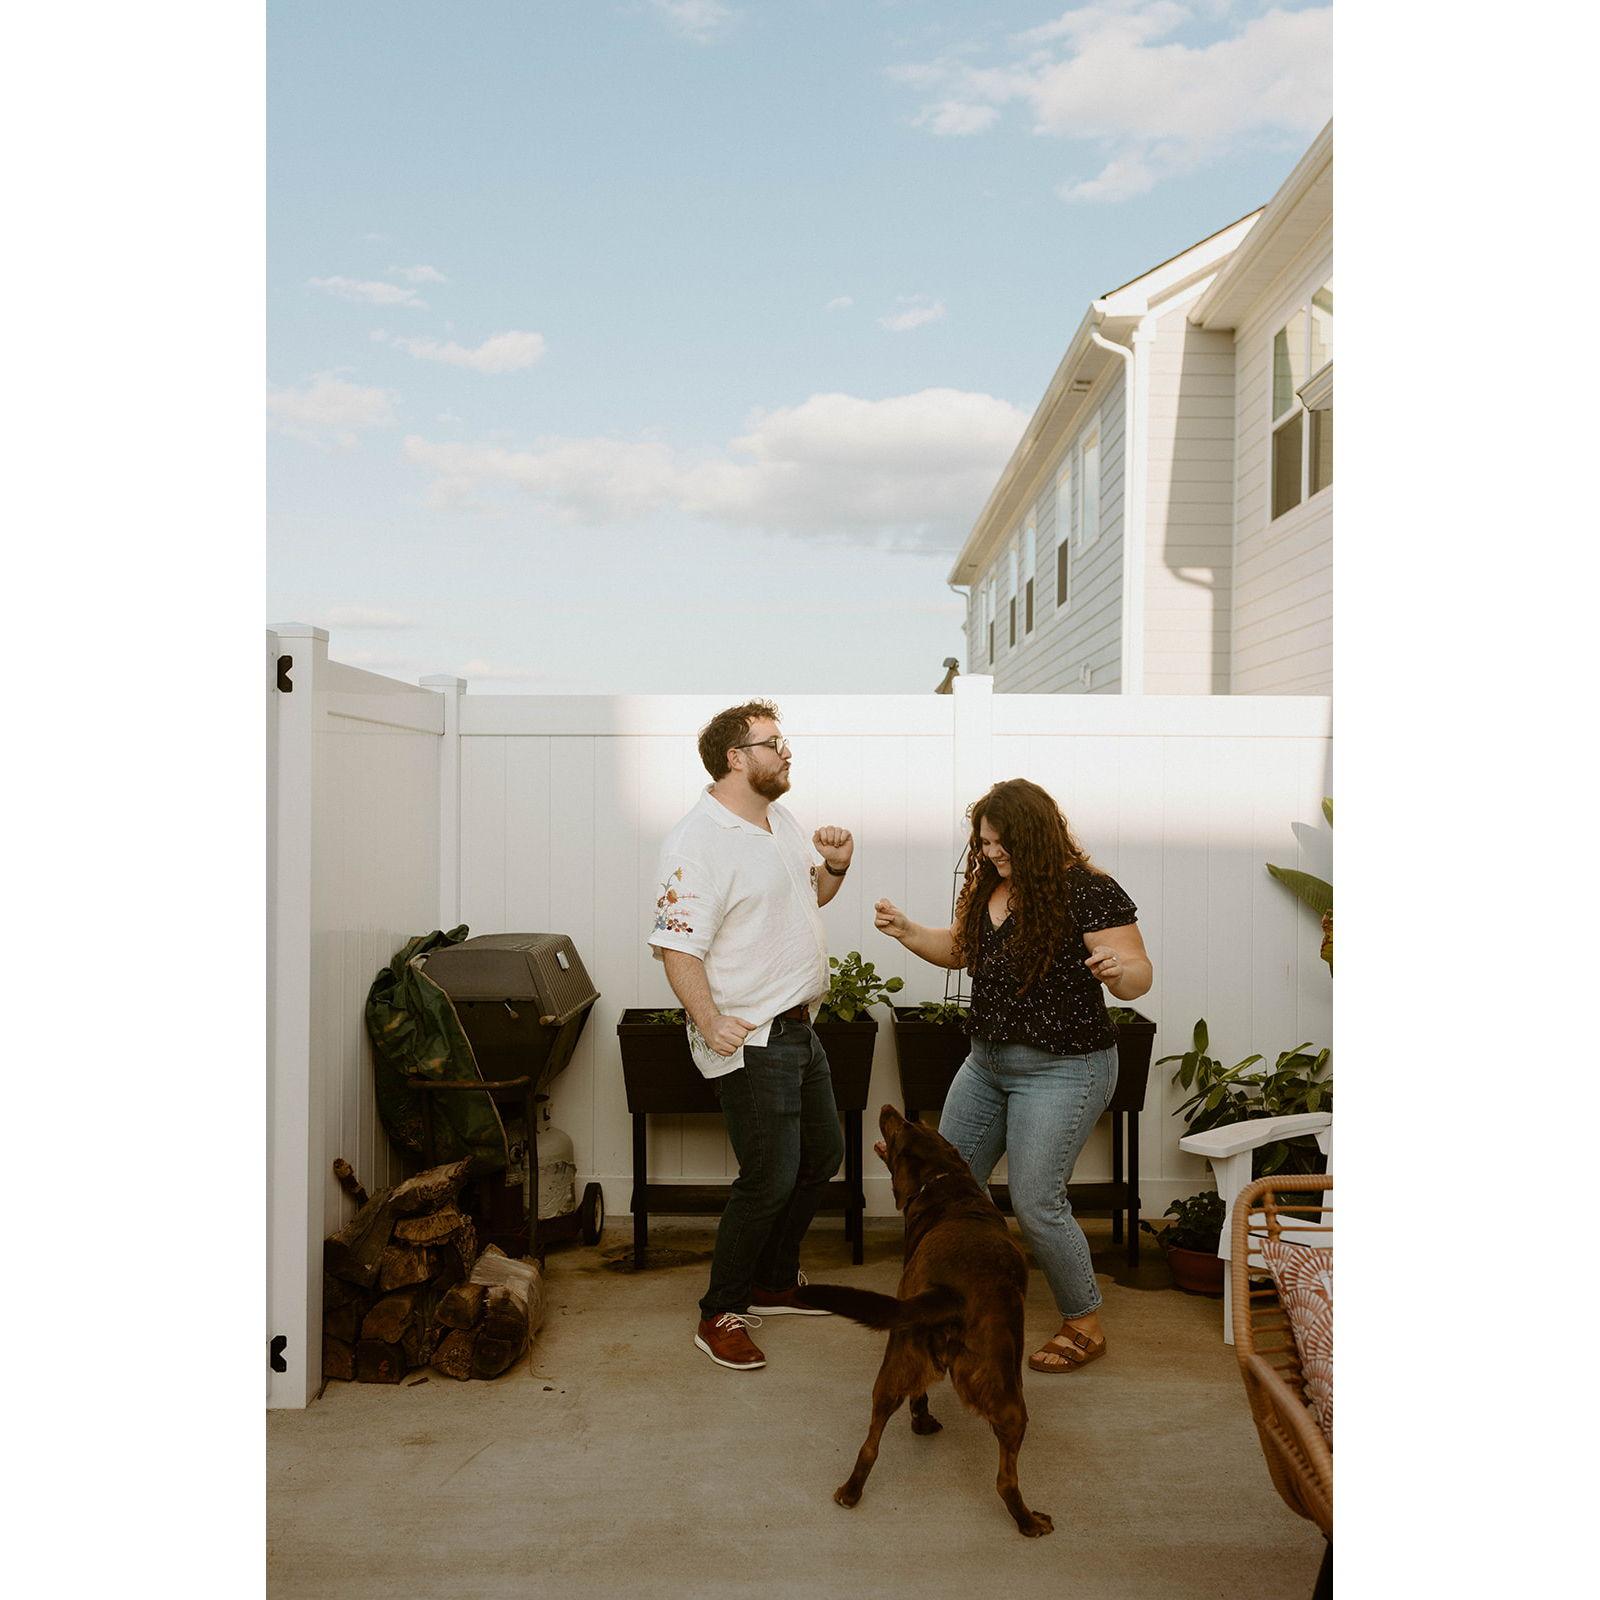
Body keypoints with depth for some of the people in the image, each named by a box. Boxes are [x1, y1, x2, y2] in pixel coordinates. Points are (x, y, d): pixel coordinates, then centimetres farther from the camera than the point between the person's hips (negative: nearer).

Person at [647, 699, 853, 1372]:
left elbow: (809, 896, 24)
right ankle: (720, 1315, 12)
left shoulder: (780, 821, 10)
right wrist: (709, 1021, -31)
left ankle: (773, 1283, 36)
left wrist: (835, 865, 3)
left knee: (822, 1155, 19)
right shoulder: (699, 842, -20)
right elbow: (677, 944, -24)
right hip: (749, 1040, -10)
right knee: (769, 1179, -7)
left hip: (796, 1029, 10)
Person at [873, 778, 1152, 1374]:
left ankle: (1085, 1324, 15)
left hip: (1061, 1071, -8)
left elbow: (1139, 975, -19)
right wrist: (907, 932, 0)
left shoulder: (1088, 892, -18)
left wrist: (1116, 969, -41)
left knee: (1035, 1202, -6)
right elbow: (959, 948, 16)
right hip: (987, 1061, 8)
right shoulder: (990, 884, 3)